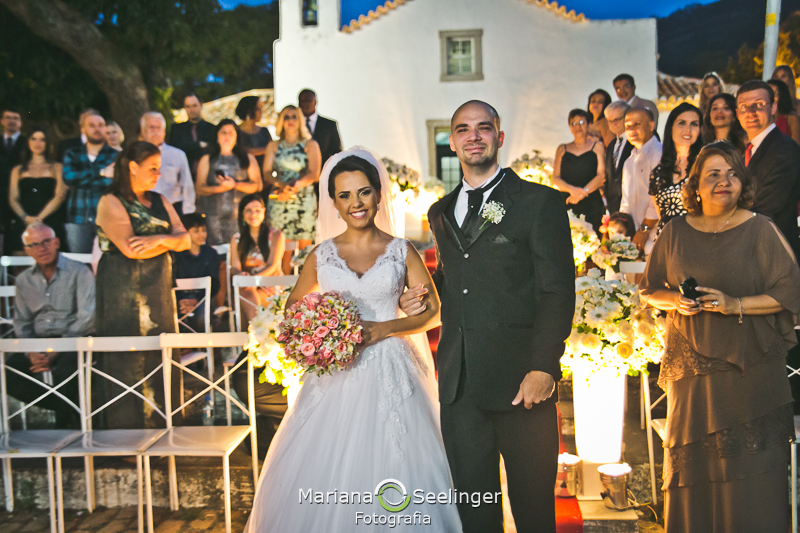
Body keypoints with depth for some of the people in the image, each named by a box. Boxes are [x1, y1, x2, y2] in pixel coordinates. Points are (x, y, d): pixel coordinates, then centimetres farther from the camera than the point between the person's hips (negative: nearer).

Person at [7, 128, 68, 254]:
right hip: (23, 225, 2)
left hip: (50, 225, -2)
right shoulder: (18, 170, 22)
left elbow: (60, 196, 1)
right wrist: (26, 217, -9)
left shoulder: (56, 168, 14)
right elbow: (13, 199, 11)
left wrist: (39, 217, -10)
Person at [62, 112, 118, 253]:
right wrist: (101, 173, -12)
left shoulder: (115, 156, 7)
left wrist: (81, 180, -8)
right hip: (78, 220, 2)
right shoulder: (72, 155, 15)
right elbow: (68, 177, -4)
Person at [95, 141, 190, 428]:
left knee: (162, 357, 5)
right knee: (127, 362, -4)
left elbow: (185, 240, 6)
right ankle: (127, 433, 4)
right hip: (123, 293, -6)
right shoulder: (111, 202, -4)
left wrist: (158, 239, -14)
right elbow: (130, 248, -17)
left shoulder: (160, 202, 15)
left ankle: (160, 425, 12)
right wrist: (169, 241, -5)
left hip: (158, 289, 6)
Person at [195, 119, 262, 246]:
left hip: (240, 214, 0)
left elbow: (257, 185, 5)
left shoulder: (248, 158, 15)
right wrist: (220, 188, -10)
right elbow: (199, 188, 7)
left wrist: (235, 185, -9)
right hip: (214, 215, 0)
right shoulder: (207, 159, 16)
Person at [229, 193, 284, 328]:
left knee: (248, 293, -34)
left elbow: (272, 266, -7)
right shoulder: (237, 239, 15)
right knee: (248, 293, -34)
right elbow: (235, 267, 5)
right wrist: (240, 274, -22)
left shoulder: (276, 235, 3)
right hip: (248, 286, 2)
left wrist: (253, 278, -26)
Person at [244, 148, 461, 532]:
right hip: (335, 377, 1)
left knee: (393, 471, -2)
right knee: (325, 469, -1)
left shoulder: (401, 251, 4)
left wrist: (383, 329, -11)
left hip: (390, 374, -1)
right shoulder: (322, 255, 7)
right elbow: (293, 309, 16)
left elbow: (432, 311, 3)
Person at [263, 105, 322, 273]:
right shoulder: (274, 146, 16)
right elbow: (267, 173, 7)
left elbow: (314, 174, -2)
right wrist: (282, 185, -14)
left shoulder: (310, 145, 10)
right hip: (279, 202, 1)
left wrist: (294, 187, -17)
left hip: (304, 201, -1)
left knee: (305, 249, -6)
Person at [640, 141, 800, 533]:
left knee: (748, 468, -2)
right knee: (691, 461, 5)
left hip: (749, 369, -2)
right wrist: (675, 300, -6)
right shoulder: (675, 232, 8)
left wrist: (736, 305, -16)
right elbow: (649, 290, 15)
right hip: (690, 367, 3)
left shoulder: (759, 230, -1)